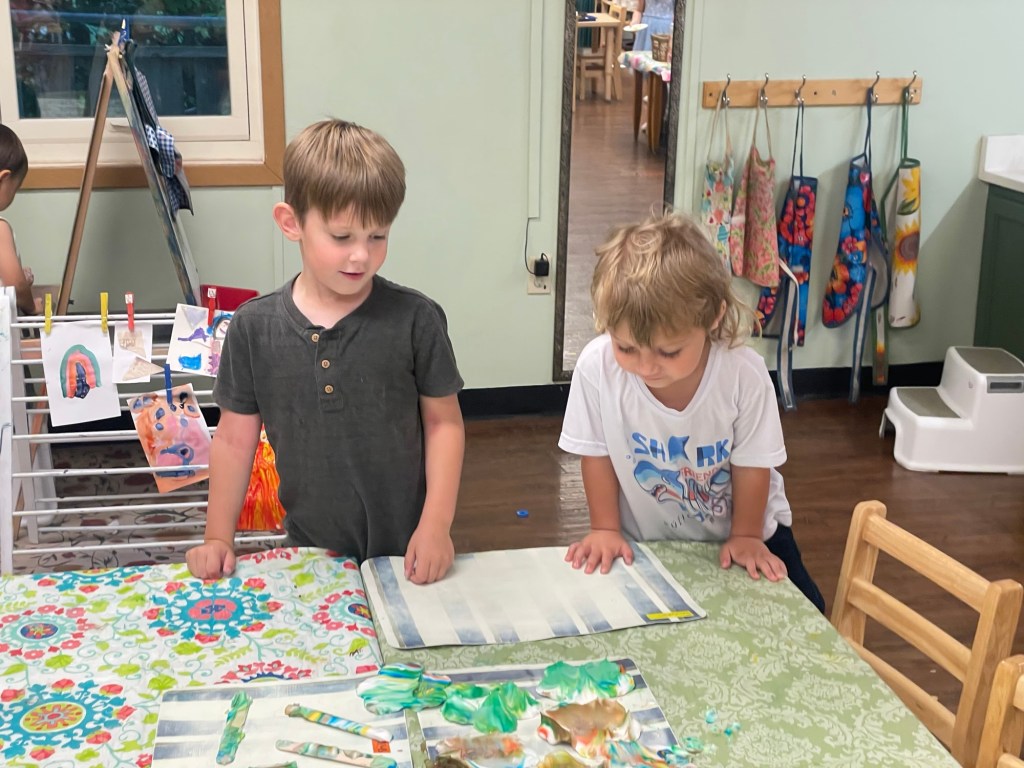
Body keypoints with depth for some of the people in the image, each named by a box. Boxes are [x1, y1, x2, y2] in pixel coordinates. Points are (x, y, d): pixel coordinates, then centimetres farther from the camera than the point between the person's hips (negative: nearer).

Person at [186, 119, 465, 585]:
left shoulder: (415, 319, -10)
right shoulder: (254, 328, -5)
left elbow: (444, 423, -2)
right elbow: (235, 438, 3)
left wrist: (436, 524, -10)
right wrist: (218, 537, 1)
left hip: (405, 553, -1)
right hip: (310, 552, 2)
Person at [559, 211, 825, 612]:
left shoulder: (744, 373, -30)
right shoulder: (596, 367, -29)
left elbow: (752, 465, -14)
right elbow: (597, 454, -11)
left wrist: (745, 537, -5)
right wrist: (605, 529, -5)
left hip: (738, 534, 0)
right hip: (645, 542, 1)